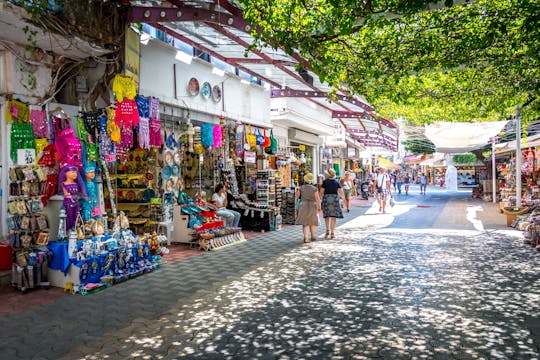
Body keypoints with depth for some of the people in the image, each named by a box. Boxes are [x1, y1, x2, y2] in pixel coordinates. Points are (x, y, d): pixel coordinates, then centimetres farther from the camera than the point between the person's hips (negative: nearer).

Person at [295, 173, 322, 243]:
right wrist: (319, 207, -1)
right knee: (312, 221, 17)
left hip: (304, 205, 0)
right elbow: (318, 199, -10)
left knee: (305, 222, 0)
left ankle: (306, 237, -15)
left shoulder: (301, 187, -3)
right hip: (312, 206, 0)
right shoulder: (314, 188, -7)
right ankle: (312, 236, 28)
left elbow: (297, 196, 2)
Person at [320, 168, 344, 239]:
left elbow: (321, 192, -5)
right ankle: (332, 232, 2)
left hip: (326, 199, -1)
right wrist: (343, 197, 18)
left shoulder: (325, 181, -4)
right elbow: (341, 192, 2)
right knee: (333, 216, 5)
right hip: (335, 199, 1)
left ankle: (328, 230, -2)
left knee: (327, 215, 12)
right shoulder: (337, 182, 2)